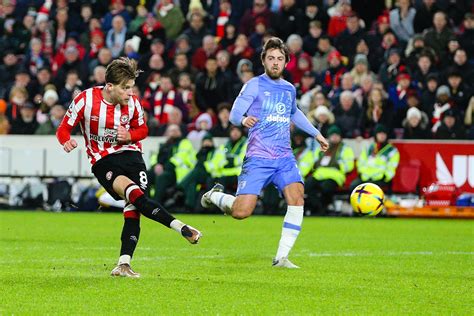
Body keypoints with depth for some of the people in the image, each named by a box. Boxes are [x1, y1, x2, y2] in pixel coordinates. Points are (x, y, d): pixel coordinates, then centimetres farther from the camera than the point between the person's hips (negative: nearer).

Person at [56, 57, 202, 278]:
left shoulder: (132, 103, -3)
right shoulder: (85, 100, -12)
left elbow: (142, 129, 15)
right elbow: (63, 129, -4)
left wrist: (129, 135, -8)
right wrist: (67, 142, -27)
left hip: (130, 154, 4)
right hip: (103, 161, -4)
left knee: (132, 209, -11)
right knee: (134, 193, -29)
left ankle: (124, 264, -7)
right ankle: (181, 228, -32)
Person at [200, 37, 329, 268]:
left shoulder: (289, 89, 15)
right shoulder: (254, 85, -2)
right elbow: (234, 114, -11)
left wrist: (316, 133, 39)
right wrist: (244, 120, -34)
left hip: (285, 158, 5)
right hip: (258, 159, -5)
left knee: (297, 199, -20)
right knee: (241, 212, -14)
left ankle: (281, 257, -12)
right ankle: (215, 196, 22)